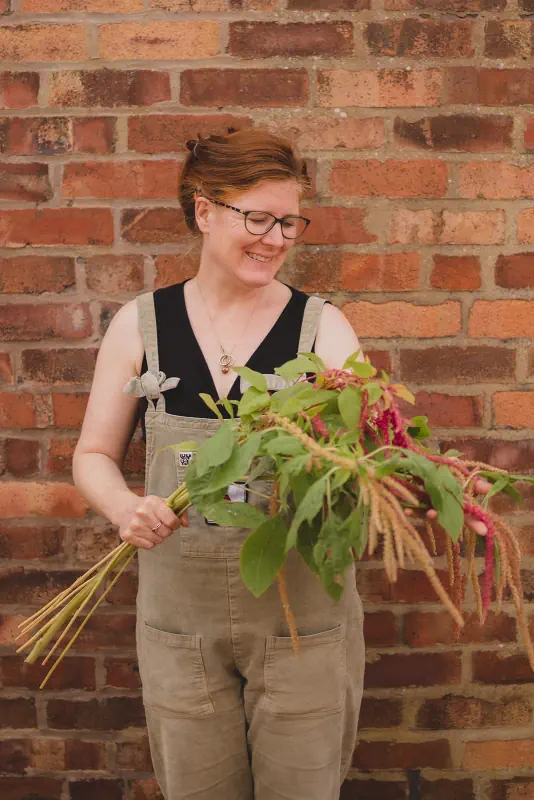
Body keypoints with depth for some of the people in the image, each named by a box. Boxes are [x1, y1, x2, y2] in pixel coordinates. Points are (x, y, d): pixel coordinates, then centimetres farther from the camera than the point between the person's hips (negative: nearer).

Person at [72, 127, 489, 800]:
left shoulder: (322, 327, -4)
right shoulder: (139, 325, 0)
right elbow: (94, 455, 4)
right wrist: (126, 508, -16)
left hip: (303, 612, -1)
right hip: (179, 612, 1)